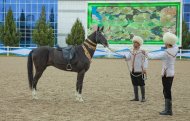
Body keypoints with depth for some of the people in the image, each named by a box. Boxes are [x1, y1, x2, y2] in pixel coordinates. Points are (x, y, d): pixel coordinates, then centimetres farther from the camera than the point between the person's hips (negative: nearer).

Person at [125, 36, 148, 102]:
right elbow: (127, 58, 6)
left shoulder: (142, 52, -6)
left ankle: (143, 98, 9)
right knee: (135, 85, 10)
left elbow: (145, 60, -8)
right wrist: (125, 56, -18)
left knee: (142, 85, 1)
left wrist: (144, 69, -17)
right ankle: (136, 97, 18)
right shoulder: (131, 51, 11)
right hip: (132, 71, 5)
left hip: (139, 71, -5)